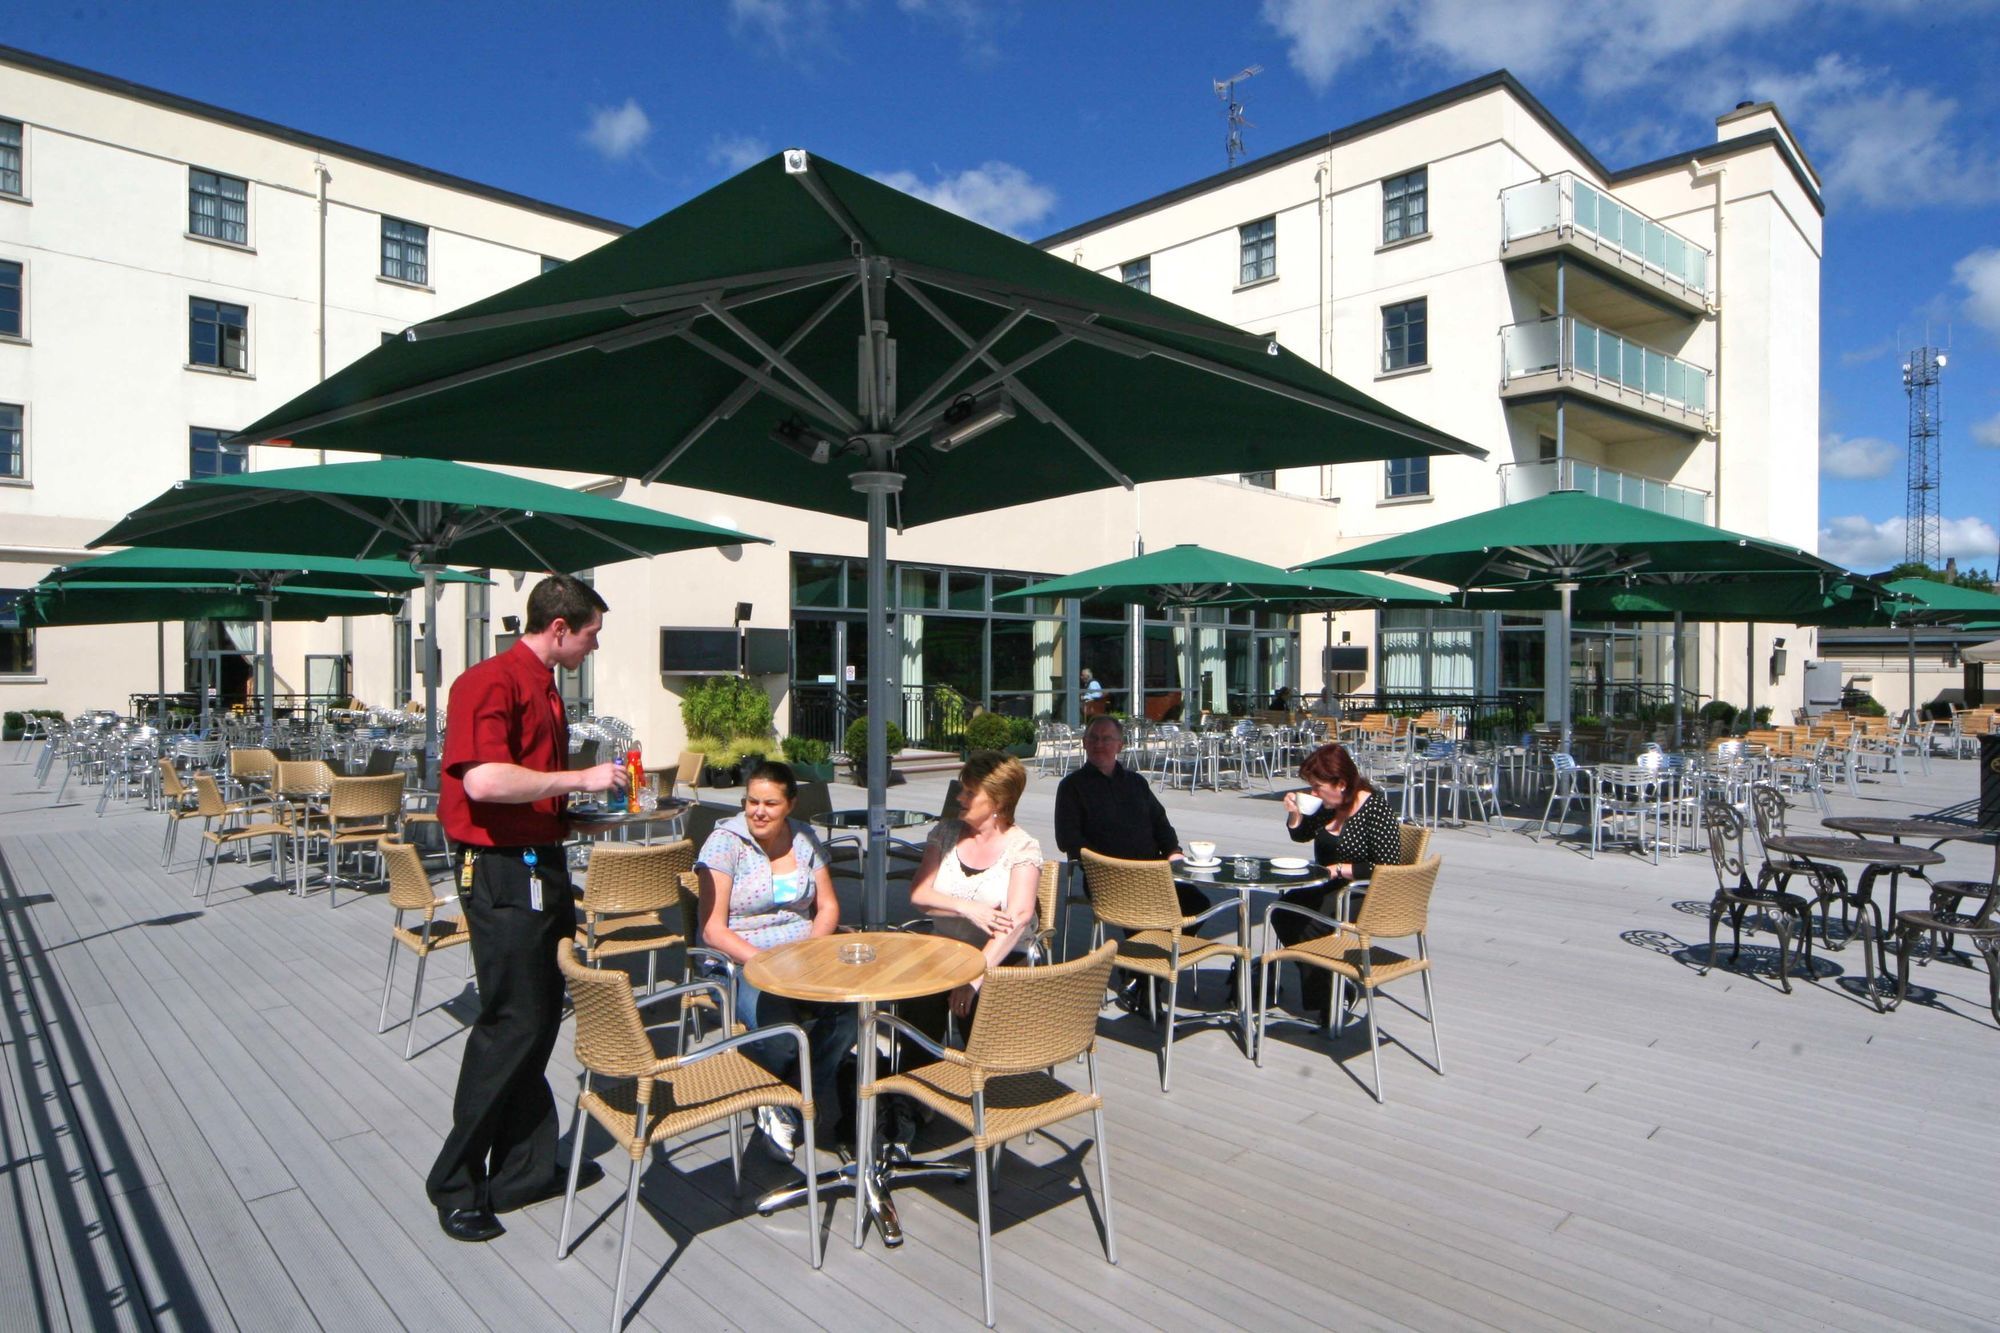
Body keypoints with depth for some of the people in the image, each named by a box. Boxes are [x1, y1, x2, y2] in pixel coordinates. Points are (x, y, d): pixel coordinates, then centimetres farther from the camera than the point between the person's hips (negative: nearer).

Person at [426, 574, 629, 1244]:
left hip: (542, 867, 10)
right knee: (512, 1025, -3)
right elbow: (484, 781, -29)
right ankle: (456, 1184, 13)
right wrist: (580, 779, -22)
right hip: (503, 871, -10)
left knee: (541, 1019, 14)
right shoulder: (491, 682, -15)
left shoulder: (545, 690, 15)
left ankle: (526, 1168, 26)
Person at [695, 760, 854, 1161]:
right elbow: (713, 930, -10)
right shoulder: (725, 842, -6)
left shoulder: (805, 838, 9)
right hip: (741, 963, -4)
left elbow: (828, 907, 11)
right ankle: (770, 1103, -2)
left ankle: (811, 1097, -5)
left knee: (850, 1003, -28)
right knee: (779, 1022, -34)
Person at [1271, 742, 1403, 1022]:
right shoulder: (1328, 805, 1)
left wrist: (1340, 869, -21)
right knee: (1284, 913, -13)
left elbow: (1388, 867, -23)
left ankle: (1321, 1007, -7)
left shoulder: (1376, 810, -19)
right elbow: (1302, 835, 18)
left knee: (1312, 927, -25)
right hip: (1328, 887, 8)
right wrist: (1295, 814, -3)